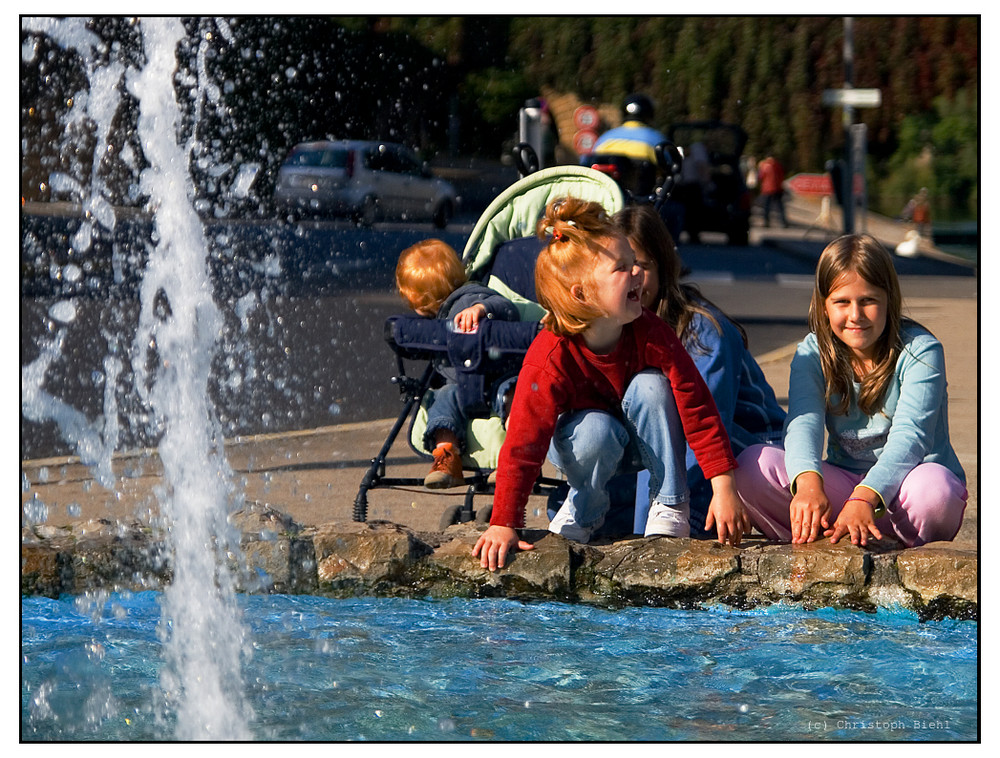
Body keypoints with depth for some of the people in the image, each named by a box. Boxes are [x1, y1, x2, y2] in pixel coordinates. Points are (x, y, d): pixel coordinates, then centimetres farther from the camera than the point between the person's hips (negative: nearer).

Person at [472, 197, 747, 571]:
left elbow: (696, 405, -22)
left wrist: (724, 488, -27)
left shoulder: (650, 334, -25)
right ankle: (583, 509, -4)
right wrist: (504, 526, -37)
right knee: (597, 431, -37)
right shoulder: (549, 358, -32)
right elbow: (523, 443, -32)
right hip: (579, 439, -2)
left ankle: (670, 506, -13)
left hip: (643, 438, 2)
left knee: (650, 386, -30)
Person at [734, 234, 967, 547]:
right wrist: (808, 483, -44)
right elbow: (803, 421, -19)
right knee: (752, 464, -20)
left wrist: (864, 498, -45)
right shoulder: (812, 354, 0)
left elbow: (910, 435, -26)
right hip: (844, 484, 3)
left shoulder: (921, 351, -11)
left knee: (933, 485, -40)